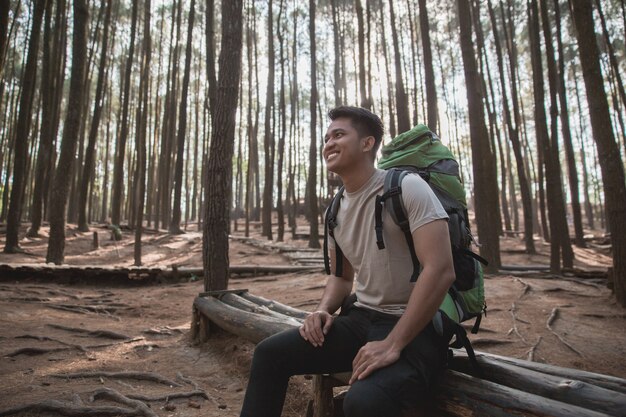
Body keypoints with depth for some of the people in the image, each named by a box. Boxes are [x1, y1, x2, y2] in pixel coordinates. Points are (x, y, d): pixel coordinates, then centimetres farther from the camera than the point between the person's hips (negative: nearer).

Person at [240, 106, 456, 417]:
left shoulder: (406, 187, -14)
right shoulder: (336, 211, 9)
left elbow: (441, 270, -22)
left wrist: (393, 345, -23)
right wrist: (324, 311, -1)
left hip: (416, 329, -6)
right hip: (361, 319, 7)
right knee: (269, 353, -1)